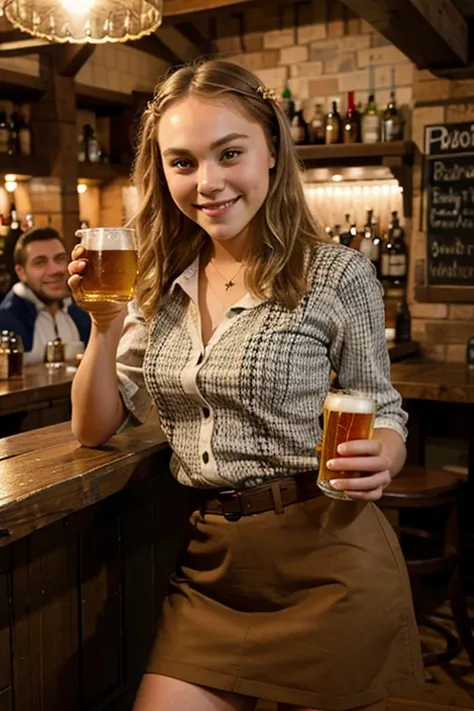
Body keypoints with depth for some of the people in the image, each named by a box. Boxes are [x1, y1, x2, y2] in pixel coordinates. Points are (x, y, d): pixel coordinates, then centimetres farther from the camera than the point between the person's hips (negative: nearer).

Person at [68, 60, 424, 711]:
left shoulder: (338, 276, -10)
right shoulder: (162, 286, 4)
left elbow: (382, 413, 0)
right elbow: (95, 430, 7)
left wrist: (379, 460, -23)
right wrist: (104, 324, -9)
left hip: (328, 561, -3)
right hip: (211, 564, 4)